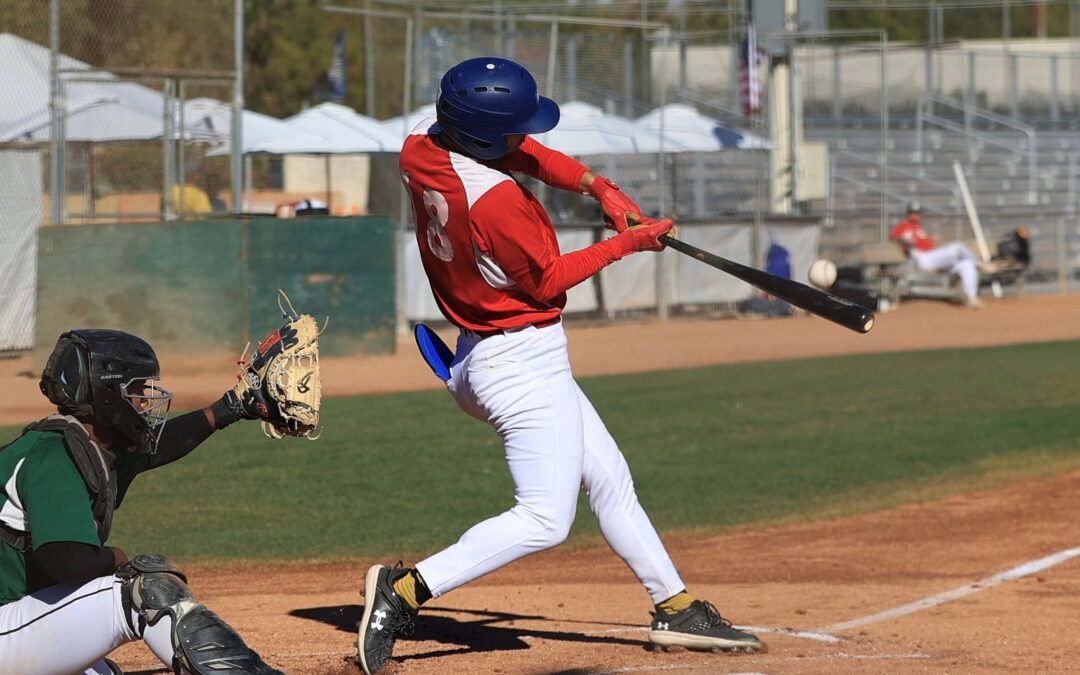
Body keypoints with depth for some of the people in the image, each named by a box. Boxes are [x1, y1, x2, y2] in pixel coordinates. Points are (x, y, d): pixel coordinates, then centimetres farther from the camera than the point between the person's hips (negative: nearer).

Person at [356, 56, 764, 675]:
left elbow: (524, 153, 14)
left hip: (483, 357, 11)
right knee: (545, 520, -14)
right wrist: (627, 243, -4)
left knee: (610, 481, 19)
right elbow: (548, 280, -15)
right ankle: (407, 589, -20)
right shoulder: (496, 202, -28)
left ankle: (675, 606, 27)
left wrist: (597, 186, 4)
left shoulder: (421, 147, -2)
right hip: (526, 363, -11)